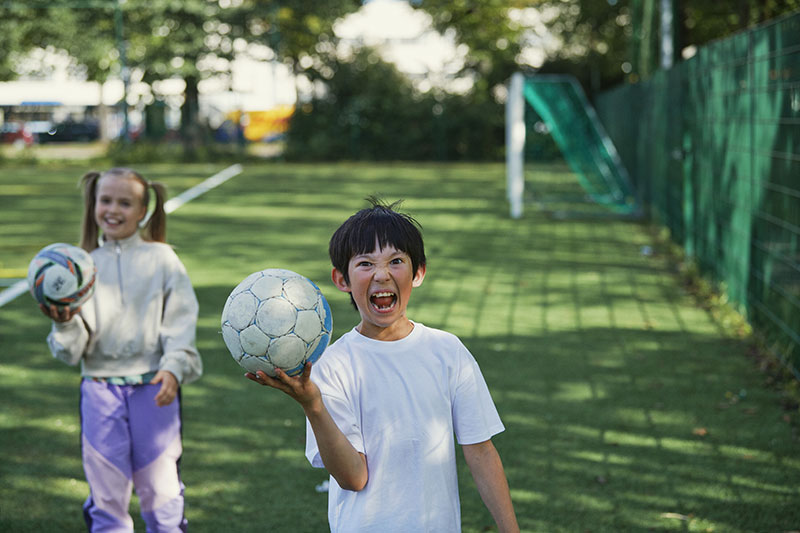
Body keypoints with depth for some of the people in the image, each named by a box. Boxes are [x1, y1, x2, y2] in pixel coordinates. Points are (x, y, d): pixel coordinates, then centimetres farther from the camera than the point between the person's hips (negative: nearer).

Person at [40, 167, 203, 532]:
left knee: (161, 490, 4)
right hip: (100, 389, 2)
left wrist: (173, 368, -18)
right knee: (106, 493, 8)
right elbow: (73, 347, 2)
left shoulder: (161, 259, 1)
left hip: (154, 390, -2)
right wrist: (65, 323, -19)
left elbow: (181, 322, -3)